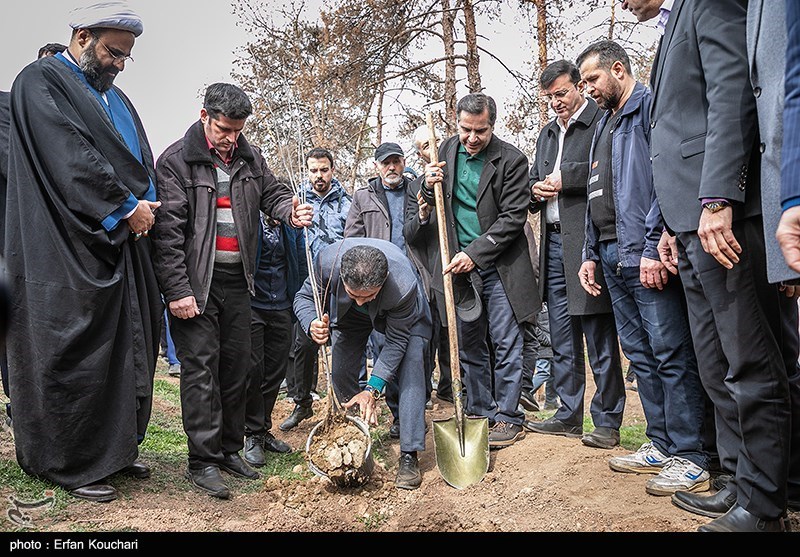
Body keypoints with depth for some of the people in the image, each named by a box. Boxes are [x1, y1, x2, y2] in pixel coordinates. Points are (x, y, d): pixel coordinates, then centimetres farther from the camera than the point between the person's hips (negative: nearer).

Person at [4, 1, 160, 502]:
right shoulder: (41, 83, -2)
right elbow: (71, 159, -16)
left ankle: (117, 447, 22)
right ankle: (70, 465, 10)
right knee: (75, 354, -3)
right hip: (70, 253, -8)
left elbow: (143, 164, 15)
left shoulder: (116, 98, 21)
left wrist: (145, 207, -2)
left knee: (128, 347, 10)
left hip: (126, 243, 8)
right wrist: (126, 208, -14)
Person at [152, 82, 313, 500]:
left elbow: (272, 193, 19)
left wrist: (290, 212, -7)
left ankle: (230, 449, 23)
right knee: (200, 367, -4)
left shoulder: (249, 157, 10)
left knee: (237, 366, 10)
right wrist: (177, 289, -16)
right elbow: (168, 230, -11)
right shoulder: (177, 160, -6)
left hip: (237, 280, 6)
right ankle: (203, 461, 6)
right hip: (195, 283, -5)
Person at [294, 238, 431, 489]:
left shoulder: (404, 285, -43)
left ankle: (409, 455, -13)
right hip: (347, 315, 3)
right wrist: (312, 325, -42)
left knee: (410, 370, -20)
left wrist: (372, 389, -32)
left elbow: (397, 340, -28)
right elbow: (304, 297, -19)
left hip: (403, 317, -3)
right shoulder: (328, 261, -38)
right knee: (340, 373, -3)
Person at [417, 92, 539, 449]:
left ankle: (507, 417, 12)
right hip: (460, 264, 5)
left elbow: (512, 218, -11)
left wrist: (474, 254, -17)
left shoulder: (511, 159, -8)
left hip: (498, 265, -4)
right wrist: (429, 189, -6)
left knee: (506, 343, 0)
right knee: (468, 345, 10)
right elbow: (429, 210, 16)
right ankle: (480, 413, 23)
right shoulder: (446, 152, 7)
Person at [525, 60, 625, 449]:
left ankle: (607, 421, 9)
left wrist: (563, 177, -12)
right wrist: (536, 190, 5)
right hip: (554, 243, 8)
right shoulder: (547, 134, 23)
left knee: (600, 338, -2)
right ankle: (569, 415, 22)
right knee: (562, 339, 12)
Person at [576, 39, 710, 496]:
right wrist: (592, 253, 19)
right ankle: (662, 446, 21)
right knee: (641, 354, 11)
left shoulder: (652, 107, -2)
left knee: (671, 353, -6)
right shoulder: (603, 125, 25)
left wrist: (653, 247, -21)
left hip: (646, 256, -9)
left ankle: (690, 458, 3)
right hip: (614, 259, 9)